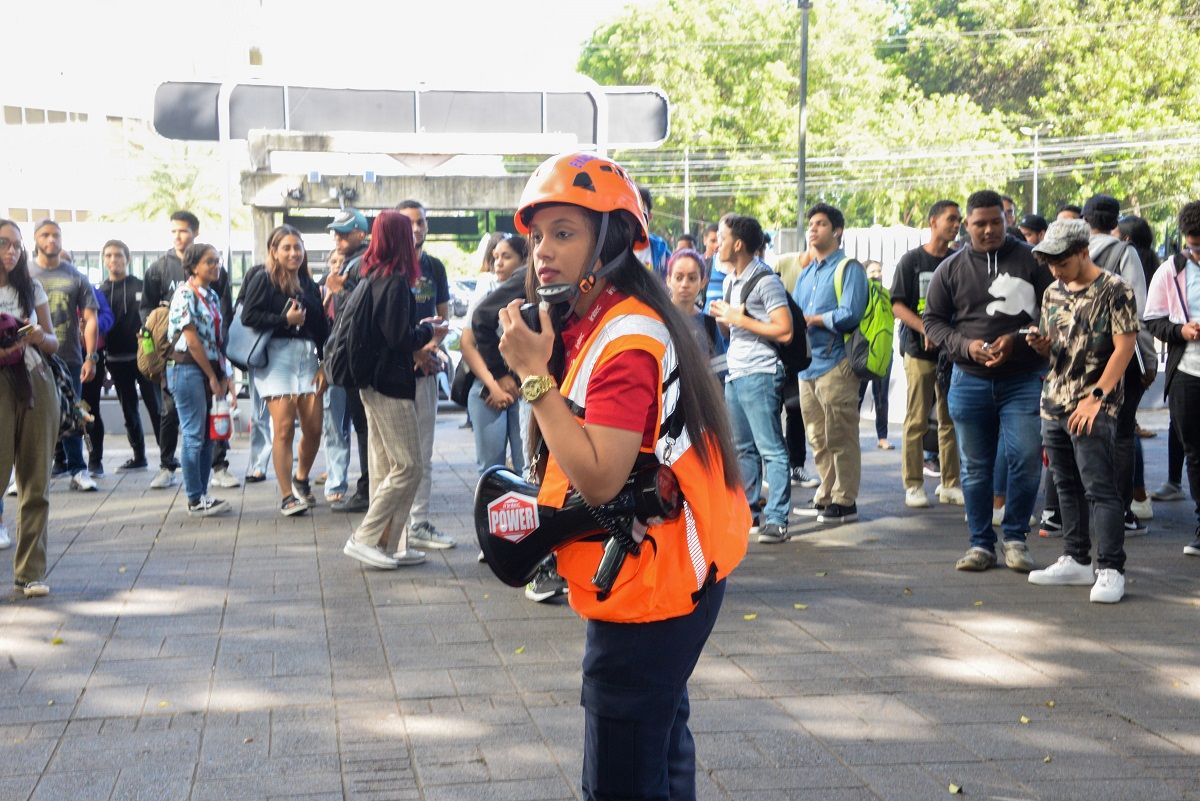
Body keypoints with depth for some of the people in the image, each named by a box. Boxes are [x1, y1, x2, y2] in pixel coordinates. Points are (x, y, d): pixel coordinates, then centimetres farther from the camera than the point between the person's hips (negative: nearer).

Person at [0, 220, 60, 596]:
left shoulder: (31, 288, 11)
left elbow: (54, 343, 13)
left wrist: (39, 336, -9)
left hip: (36, 385, 3)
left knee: (36, 483, 3)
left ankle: (31, 572, 8)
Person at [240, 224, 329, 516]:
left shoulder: (308, 284, 17)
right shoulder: (263, 279, 1)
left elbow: (322, 327, 16)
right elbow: (248, 316, -10)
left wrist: (324, 365, 9)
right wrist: (286, 320, -11)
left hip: (307, 355, 5)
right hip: (277, 356, -5)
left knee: (313, 428, 1)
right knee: (284, 428, -10)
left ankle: (301, 479, 28)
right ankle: (286, 497, -5)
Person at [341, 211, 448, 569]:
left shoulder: (370, 278, 10)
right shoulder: (397, 281, -16)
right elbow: (399, 339, -19)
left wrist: (420, 328, 15)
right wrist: (428, 332, -1)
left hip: (370, 382, 9)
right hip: (392, 383, -9)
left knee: (384, 467, 12)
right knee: (408, 466, -4)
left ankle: (388, 543, 16)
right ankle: (365, 538, -4)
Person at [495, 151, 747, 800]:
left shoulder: (625, 339, -22)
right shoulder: (592, 326, 10)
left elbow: (599, 478, -28)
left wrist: (535, 375, -25)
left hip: (647, 587, -11)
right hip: (664, 576, 11)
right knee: (659, 742, 25)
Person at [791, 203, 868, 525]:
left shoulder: (849, 269, -3)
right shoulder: (806, 272, 21)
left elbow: (850, 314, -16)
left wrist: (810, 319, -10)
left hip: (835, 362, -8)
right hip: (807, 363, 8)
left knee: (840, 437, -4)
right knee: (818, 438, 11)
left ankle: (845, 502, 1)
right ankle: (826, 496, 19)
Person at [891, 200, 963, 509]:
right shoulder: (911, 260, 1)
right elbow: (898, 305, -4)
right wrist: (926, 329, -18)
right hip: (920, 352, -4)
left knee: (951, 420, 4)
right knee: (917, 420, -3)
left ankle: (949, 483, 12)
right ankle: (913, 485, 4)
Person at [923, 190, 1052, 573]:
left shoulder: (1030, 260, 1)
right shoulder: (950, 269, 6)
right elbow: (932, 321, 9)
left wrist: (1017, 340, -14)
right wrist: (965, 346, -9)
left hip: (1023, 379, -2)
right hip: (970, 382, 2)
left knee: (1026, 459, -8)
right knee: (975, 467, 8)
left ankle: (1015, 537, 10)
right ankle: (981, 543, 19)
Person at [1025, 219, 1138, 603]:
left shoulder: (1115, 290, -7)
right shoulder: (1053, 293, 13)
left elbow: (1124, 348, -12)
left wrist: (1096, 397, -17)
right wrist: (1039, 342, -3)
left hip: (1094, 409, -7)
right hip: (1054, 404, 7)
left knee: (1099, 488, -9)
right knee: (1067, 486, 12)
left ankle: (1110, 570, -7)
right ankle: (1076, 561, 21)